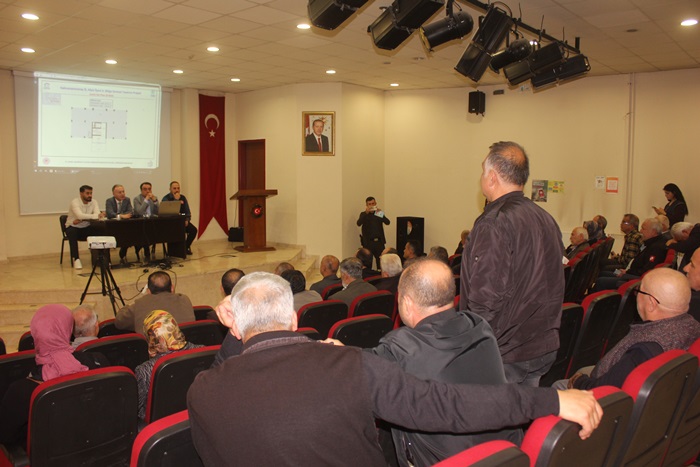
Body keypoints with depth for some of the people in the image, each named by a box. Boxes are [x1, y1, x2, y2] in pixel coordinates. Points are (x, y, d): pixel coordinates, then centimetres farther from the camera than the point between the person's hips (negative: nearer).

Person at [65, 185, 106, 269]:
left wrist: (81, 220, -32)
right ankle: (76, 259, -28)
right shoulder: (75, 202, -16)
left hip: (86, 228, 3)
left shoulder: (94, 202, -3)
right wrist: (96, 216, -43)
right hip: (73, 227, -3)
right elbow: (80, 215, -34)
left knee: (100, 230, -22)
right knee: (72, 233, -36)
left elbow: (97, 214, -21)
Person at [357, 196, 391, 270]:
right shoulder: (363, 214, 7)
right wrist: (366, 212, -22)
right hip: (368, 242, -2)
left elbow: (387, 222, -2)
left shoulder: (379, 213, 12)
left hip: (379, 242, 2)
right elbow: (359, 223, -12)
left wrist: (381, 213, -18)